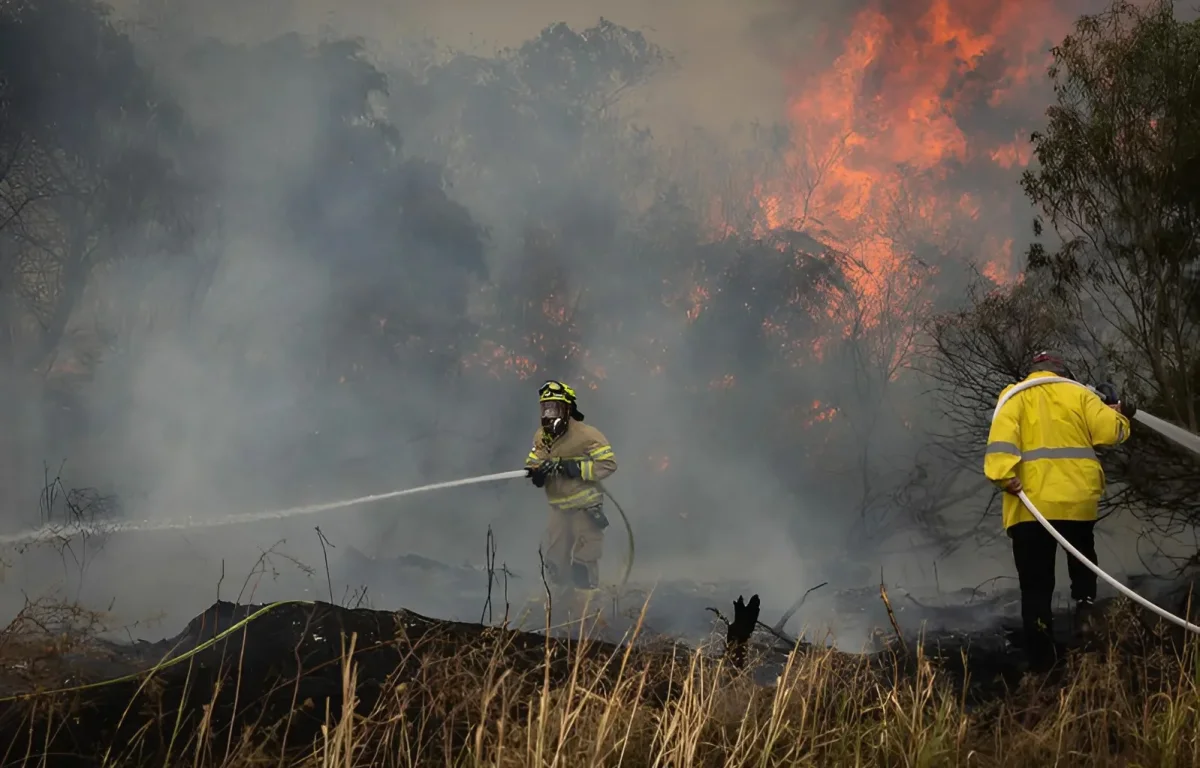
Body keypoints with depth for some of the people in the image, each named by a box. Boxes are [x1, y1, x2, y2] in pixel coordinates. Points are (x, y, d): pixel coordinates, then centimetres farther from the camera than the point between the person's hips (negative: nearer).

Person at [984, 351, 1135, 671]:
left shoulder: (1015, 396, 10)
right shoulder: (1078, 394, 12)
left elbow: (1002, 434, -11)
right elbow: (1111, 431, 3)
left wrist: (1004, 475, -22)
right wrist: (1119, 414, 25)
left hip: (1031, 503, -1)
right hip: (1078, 498, 1)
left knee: (1036, 587, 3)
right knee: (1082, 554, 31)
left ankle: (1042, 660, -4)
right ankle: (1085, 601, 7)